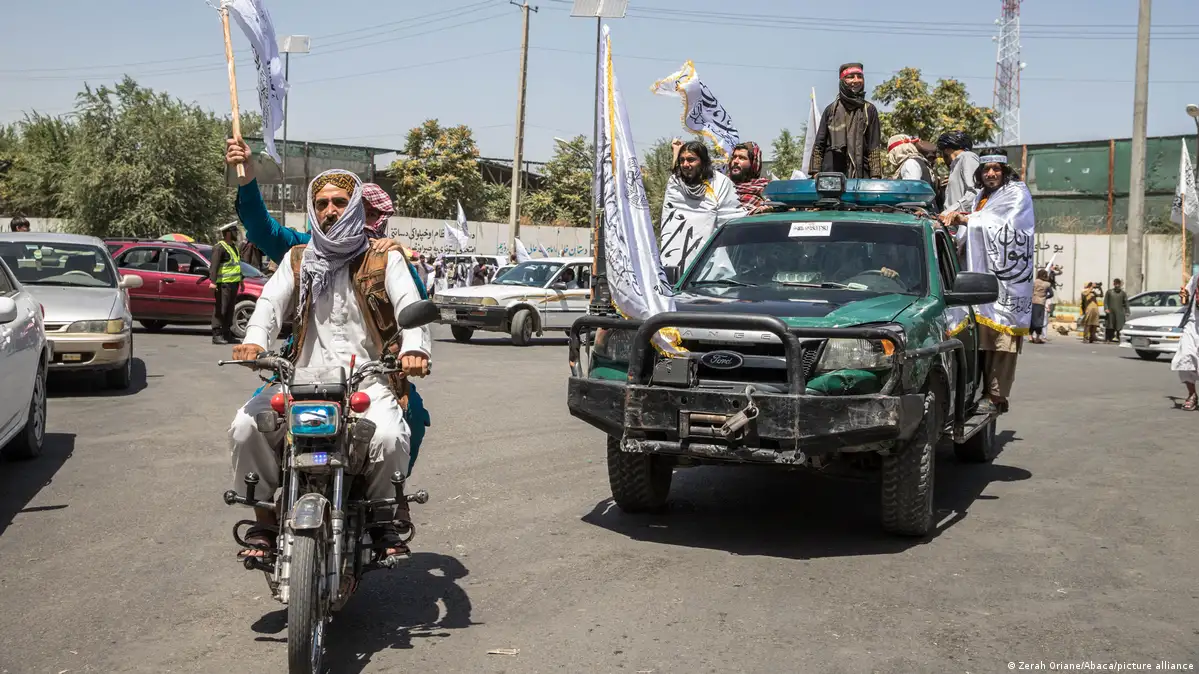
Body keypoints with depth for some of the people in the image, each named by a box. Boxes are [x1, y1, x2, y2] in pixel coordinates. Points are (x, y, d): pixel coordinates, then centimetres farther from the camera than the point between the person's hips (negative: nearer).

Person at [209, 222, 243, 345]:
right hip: (223, 284, -9)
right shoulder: (220, 247, -10)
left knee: (230, 309, 13)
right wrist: (213, 282, -26)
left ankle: (227, 333, 20)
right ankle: (217, 335, -9)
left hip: (233, 283, 9)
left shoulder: (233, 246, 19)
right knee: (220, 309, -9)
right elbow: (213, 265, -18)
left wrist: (240, 280, 28)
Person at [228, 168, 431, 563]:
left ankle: (384, 517, -4)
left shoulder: (384, 258, 9)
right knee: (246, 425, -20)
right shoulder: (297, 259, 18)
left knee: (389, 435, -31)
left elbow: (410, 304, -7)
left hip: (368, 379, -3)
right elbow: (271, 302, 3)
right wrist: (255, 340, -21)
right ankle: (264, 517, -1)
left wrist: (414, 347, -30)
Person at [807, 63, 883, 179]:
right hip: (831, 172, 0)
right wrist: (815, 173, 3)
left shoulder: (869, 110, 14)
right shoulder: (831, 109, 14)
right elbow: (819, 144, 13)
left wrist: (875, 176, -1)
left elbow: (875, 146, 9)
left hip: (860, 173, 0)